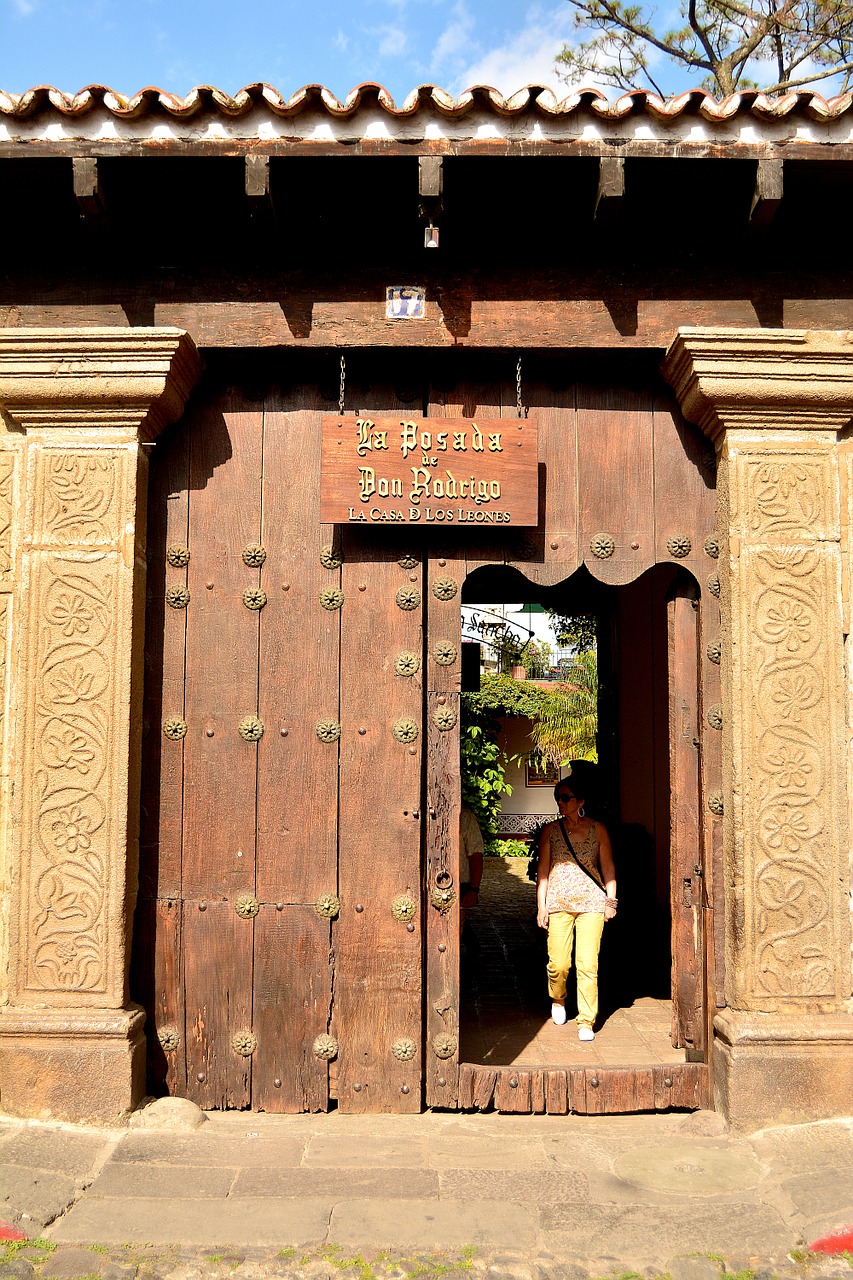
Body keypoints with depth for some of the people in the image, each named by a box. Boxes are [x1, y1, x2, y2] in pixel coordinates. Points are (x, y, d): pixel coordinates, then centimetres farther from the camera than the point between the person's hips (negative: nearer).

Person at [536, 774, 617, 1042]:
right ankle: (558, 1000, 31)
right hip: (558, 902, 1)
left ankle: (586, 1022, 4)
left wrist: (611, 900, 4)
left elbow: (608, 867, 10)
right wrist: (541, 906, 5)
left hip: (591, 902, -1)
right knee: (558, 964, 0)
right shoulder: (550, 831, 6)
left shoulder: (598, 829, 5)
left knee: (588, 964, -7)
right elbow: (543, 870, 8)